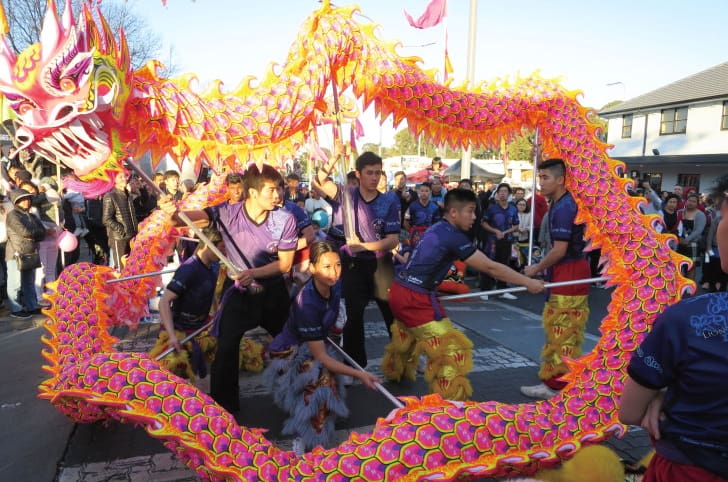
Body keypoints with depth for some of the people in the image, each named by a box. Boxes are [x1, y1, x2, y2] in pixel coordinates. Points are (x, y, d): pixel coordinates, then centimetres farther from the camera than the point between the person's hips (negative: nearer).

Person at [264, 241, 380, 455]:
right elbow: (321, 357, -29)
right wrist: (359, 374, -31)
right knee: (322, 383, -31)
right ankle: (305, 443, -16)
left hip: (315, 344, 8)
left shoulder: (334, 285, -14)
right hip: (290, 354, -8)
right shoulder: (307, 304, -35)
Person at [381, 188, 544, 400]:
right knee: (451, 348, -6)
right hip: (415, 299, -10)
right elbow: (490, 267, -14)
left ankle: (395, 371, 59)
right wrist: (528, 282, -7)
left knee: (407, 336, 36)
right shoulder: (454, 237, -16)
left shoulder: (437, 229, 11)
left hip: (400, 291, 10)